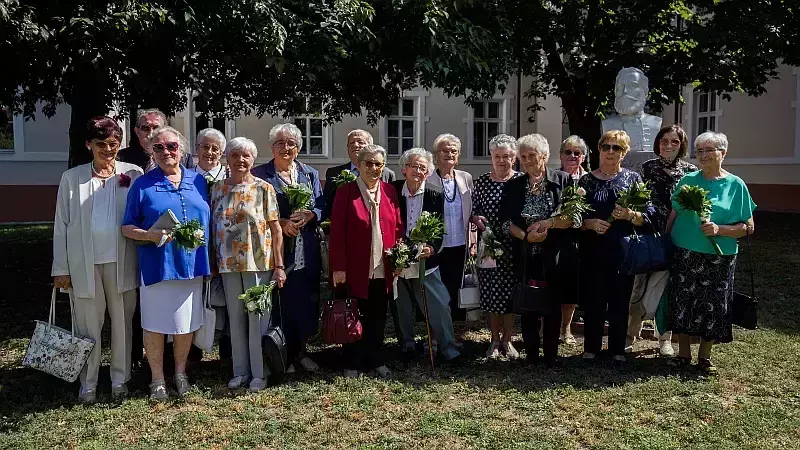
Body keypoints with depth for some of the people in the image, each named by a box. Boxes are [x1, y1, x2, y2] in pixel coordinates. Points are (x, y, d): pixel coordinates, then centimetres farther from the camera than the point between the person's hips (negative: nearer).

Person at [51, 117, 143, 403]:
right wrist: (61, 269, 1)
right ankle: (88, 384, 21)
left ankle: (120, 380, 24)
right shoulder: (72, 178, 4)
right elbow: (61, 225, 4)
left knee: (122, 324, 9)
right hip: (85, 264, 0)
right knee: (88, 327, 7)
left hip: (121, 262, 0)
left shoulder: (133, 175, 1)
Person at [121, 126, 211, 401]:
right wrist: (149, 235, -19)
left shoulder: (198, 181, 8)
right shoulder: (143, 184, 0)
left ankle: (180, 373, 31)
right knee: (155, 324, 5)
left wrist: (210, 261, 6)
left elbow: (208, 220, 13)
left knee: (187, 323, 12)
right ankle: (157, 380, 22)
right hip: (156, 265, -2)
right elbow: (127, 228, 1)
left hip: (191, 264, 3)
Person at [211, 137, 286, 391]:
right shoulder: (217, 189, 7)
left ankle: (259, 373, 15)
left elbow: (276, 229, -4)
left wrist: (279, 266, -8)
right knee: (235, 320, 12)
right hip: (228, 265, 4)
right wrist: (213, 261, 5)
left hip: (259, 263, -4)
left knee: (257, 319, 2)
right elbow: (214, 227, 11)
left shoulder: (264, 188, -3)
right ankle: (240, 371, 24)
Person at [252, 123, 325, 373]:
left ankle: (301, 350, 22)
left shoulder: (310, 174, 14)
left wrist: (307, 215, -11)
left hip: (307, 249, 4)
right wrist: (282, 223, -16)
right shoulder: (260, 174, 2)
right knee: (280, 300, -1)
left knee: (306, 299, 7)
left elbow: (321, 207, 9)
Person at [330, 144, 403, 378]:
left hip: (383, 269, 4)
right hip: (355, 269, -3)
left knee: (378, 318, 13)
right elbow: (337, 232, -8)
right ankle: (352, 365, 21)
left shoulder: (389, 191, 7)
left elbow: (398, 227, 10)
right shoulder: (346, 191, -5)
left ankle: (376, 360, 28)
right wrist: (339, 267, -12)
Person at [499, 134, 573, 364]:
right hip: (525, 255, 2)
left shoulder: (562, 180, 0)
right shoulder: (513, 186, 7)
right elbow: (505, 220, 2)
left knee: (553, 304, 4)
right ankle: (531, 353, 17)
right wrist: (525, 235, -14)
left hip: (554, 254, -2)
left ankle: (551, 354, 16)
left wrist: (548, 222, -18)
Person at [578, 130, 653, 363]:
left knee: (620, 302, 6)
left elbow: (648, 215, 2)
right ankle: (591, 349, 17)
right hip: (593, 252, 0)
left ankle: (618, 350, 19)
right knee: (593, 302, 4)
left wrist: (631, 215, -17)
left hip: (623, 252, 0)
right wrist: (590, 223, -15)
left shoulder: (633, 179, 6)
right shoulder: (586, 180, 5)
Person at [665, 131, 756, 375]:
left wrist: (719, 230, -15)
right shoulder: (688, 180, 4)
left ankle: (705, 356, 22)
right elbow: (673, 216, 10)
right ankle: (684, 353, 19)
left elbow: (748, 226, 0)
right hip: (685, 255, 1)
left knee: (713, 306, 4)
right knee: (682, 303, 3)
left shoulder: (735, 185, 0)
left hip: (719, 259, -1)